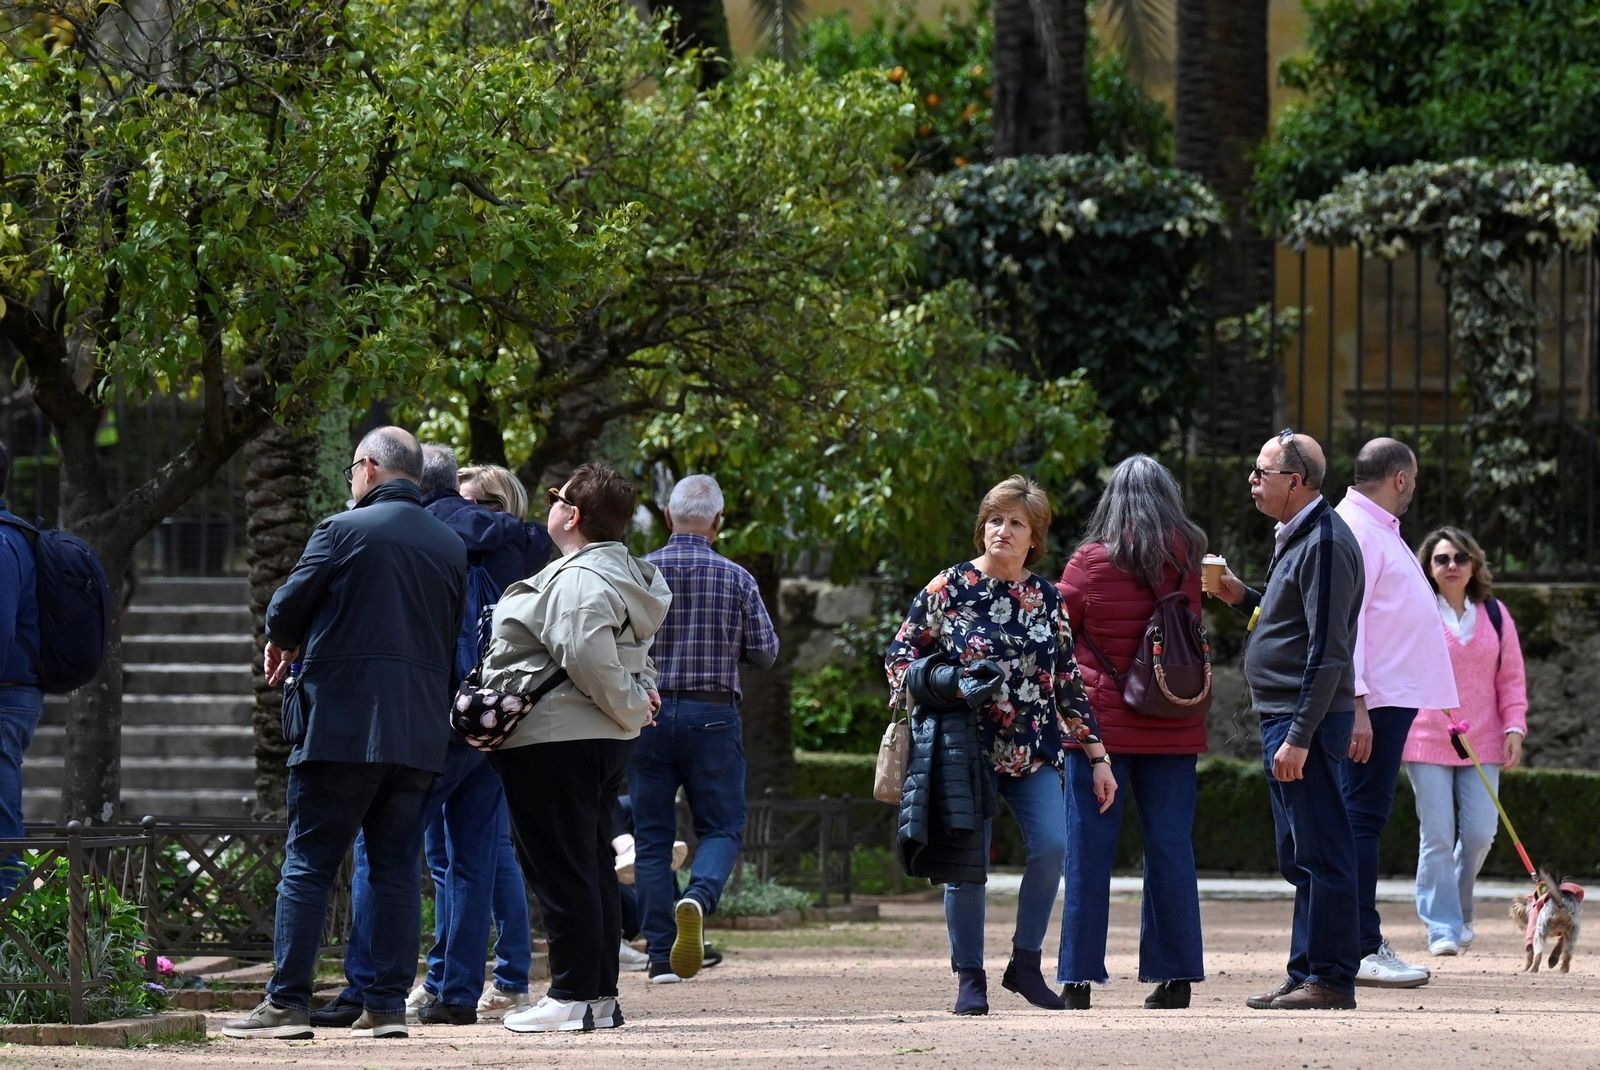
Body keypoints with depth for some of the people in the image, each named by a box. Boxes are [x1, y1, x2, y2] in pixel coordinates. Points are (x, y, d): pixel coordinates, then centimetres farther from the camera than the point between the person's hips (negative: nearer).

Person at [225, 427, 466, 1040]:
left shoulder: (343, 531, -6)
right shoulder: (451, 547, 12)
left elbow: (286, 610, -3)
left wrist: (284, 645, 21)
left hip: (343, 726, -5)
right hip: (421, 731, 5)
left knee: (308, 864, -2)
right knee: (397, 867, 7)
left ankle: (287, 1002, -5)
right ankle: (387, 1004, 4)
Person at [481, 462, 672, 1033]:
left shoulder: (577, 581, -18)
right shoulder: (622, 574, 16)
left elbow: (590, 660, -26)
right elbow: (636, 659, 25)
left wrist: (630, 708, -13)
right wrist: (642, 697, 9)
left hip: (551, 740, -10)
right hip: (605, 745, 10)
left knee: (559, 868, -5)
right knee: (593, 866, 13)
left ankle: (574, 996, -5)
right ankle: (601, 995, 16)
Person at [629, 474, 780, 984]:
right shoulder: (736, 579, -2)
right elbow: (766, 652, 3)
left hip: (647, 711, 1)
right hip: (713, 714, -1)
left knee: (652, 836, 7)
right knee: (721, 827, 8)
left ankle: (662, 956, 3)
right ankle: (698, 897, -23)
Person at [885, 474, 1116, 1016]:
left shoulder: (1047, 599, 9)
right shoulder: (948, 589, -1)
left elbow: (1069, 683, 12)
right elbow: (900, 653, 5)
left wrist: (1097, 757, 10)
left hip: (1034, 749, 2)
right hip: (967, 748, -2)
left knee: (1050, 843, -16)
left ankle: (1025, 964, -1)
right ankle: (970, 978, 9)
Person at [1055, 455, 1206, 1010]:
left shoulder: (1090, 563, -6)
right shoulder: (1189, 562, 1)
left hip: (1100, 720, -2)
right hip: (1173, 729, 2)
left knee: (1089, 849, 1)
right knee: (1170, 846, 6)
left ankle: (1080, 976, -1)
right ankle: (1175, 975, 5)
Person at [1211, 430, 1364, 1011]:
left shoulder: (1324, 543, -16)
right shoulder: (1296, 537, 17)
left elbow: (1328, 649, -21)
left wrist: (1300, 736, -23)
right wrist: (1244, 598, 11)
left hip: (1307, 721, -11)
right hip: (1284, 720, 11)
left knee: (1321, 853, -7)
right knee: (1299, 856, 14)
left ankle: (1330, 980, -6)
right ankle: (1306, 974, 20)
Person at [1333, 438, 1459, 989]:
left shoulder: (1380, 530, 19)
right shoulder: (1355, 530, -13)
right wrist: (1357, 704, -24)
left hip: (1392, 696, 11)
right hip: (1374, 700, -11)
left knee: (1364, 819, 11)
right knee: (1362, 817, -10)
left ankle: (1362, 944, 14)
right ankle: (1362, 949, -12)